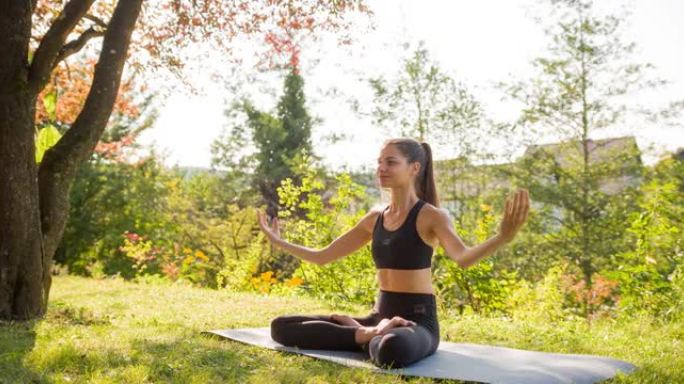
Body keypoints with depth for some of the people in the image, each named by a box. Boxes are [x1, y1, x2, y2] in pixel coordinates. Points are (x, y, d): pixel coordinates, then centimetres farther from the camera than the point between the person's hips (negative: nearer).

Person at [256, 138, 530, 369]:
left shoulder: (430, 215, -9)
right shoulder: (374, 219, 11)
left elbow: (462, 257, -29)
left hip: (418, 320, -6)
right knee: (282, 326, -3)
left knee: (393, 348, -46)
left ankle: (369, 338, -11)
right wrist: (278, 242, 22)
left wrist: (502, 237, -48)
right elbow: (322, 257, 19)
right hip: (380, 316, 7)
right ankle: (369, 335, -8)